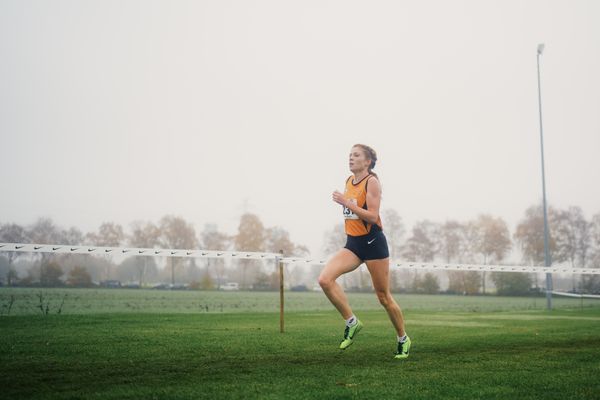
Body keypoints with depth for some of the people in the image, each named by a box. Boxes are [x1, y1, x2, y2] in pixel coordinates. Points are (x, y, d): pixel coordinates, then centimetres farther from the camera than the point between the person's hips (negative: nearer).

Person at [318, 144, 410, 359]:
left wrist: (346, 202, -25)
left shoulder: (372, 182, -12)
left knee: (384, 296, 4)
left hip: (373, 243, -6)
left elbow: (372, 216, -21)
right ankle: (351, 322, -2)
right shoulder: (349, 181, 10)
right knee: (325, 279, -17)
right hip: (352, 244, 7)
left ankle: (403, 339, 24)